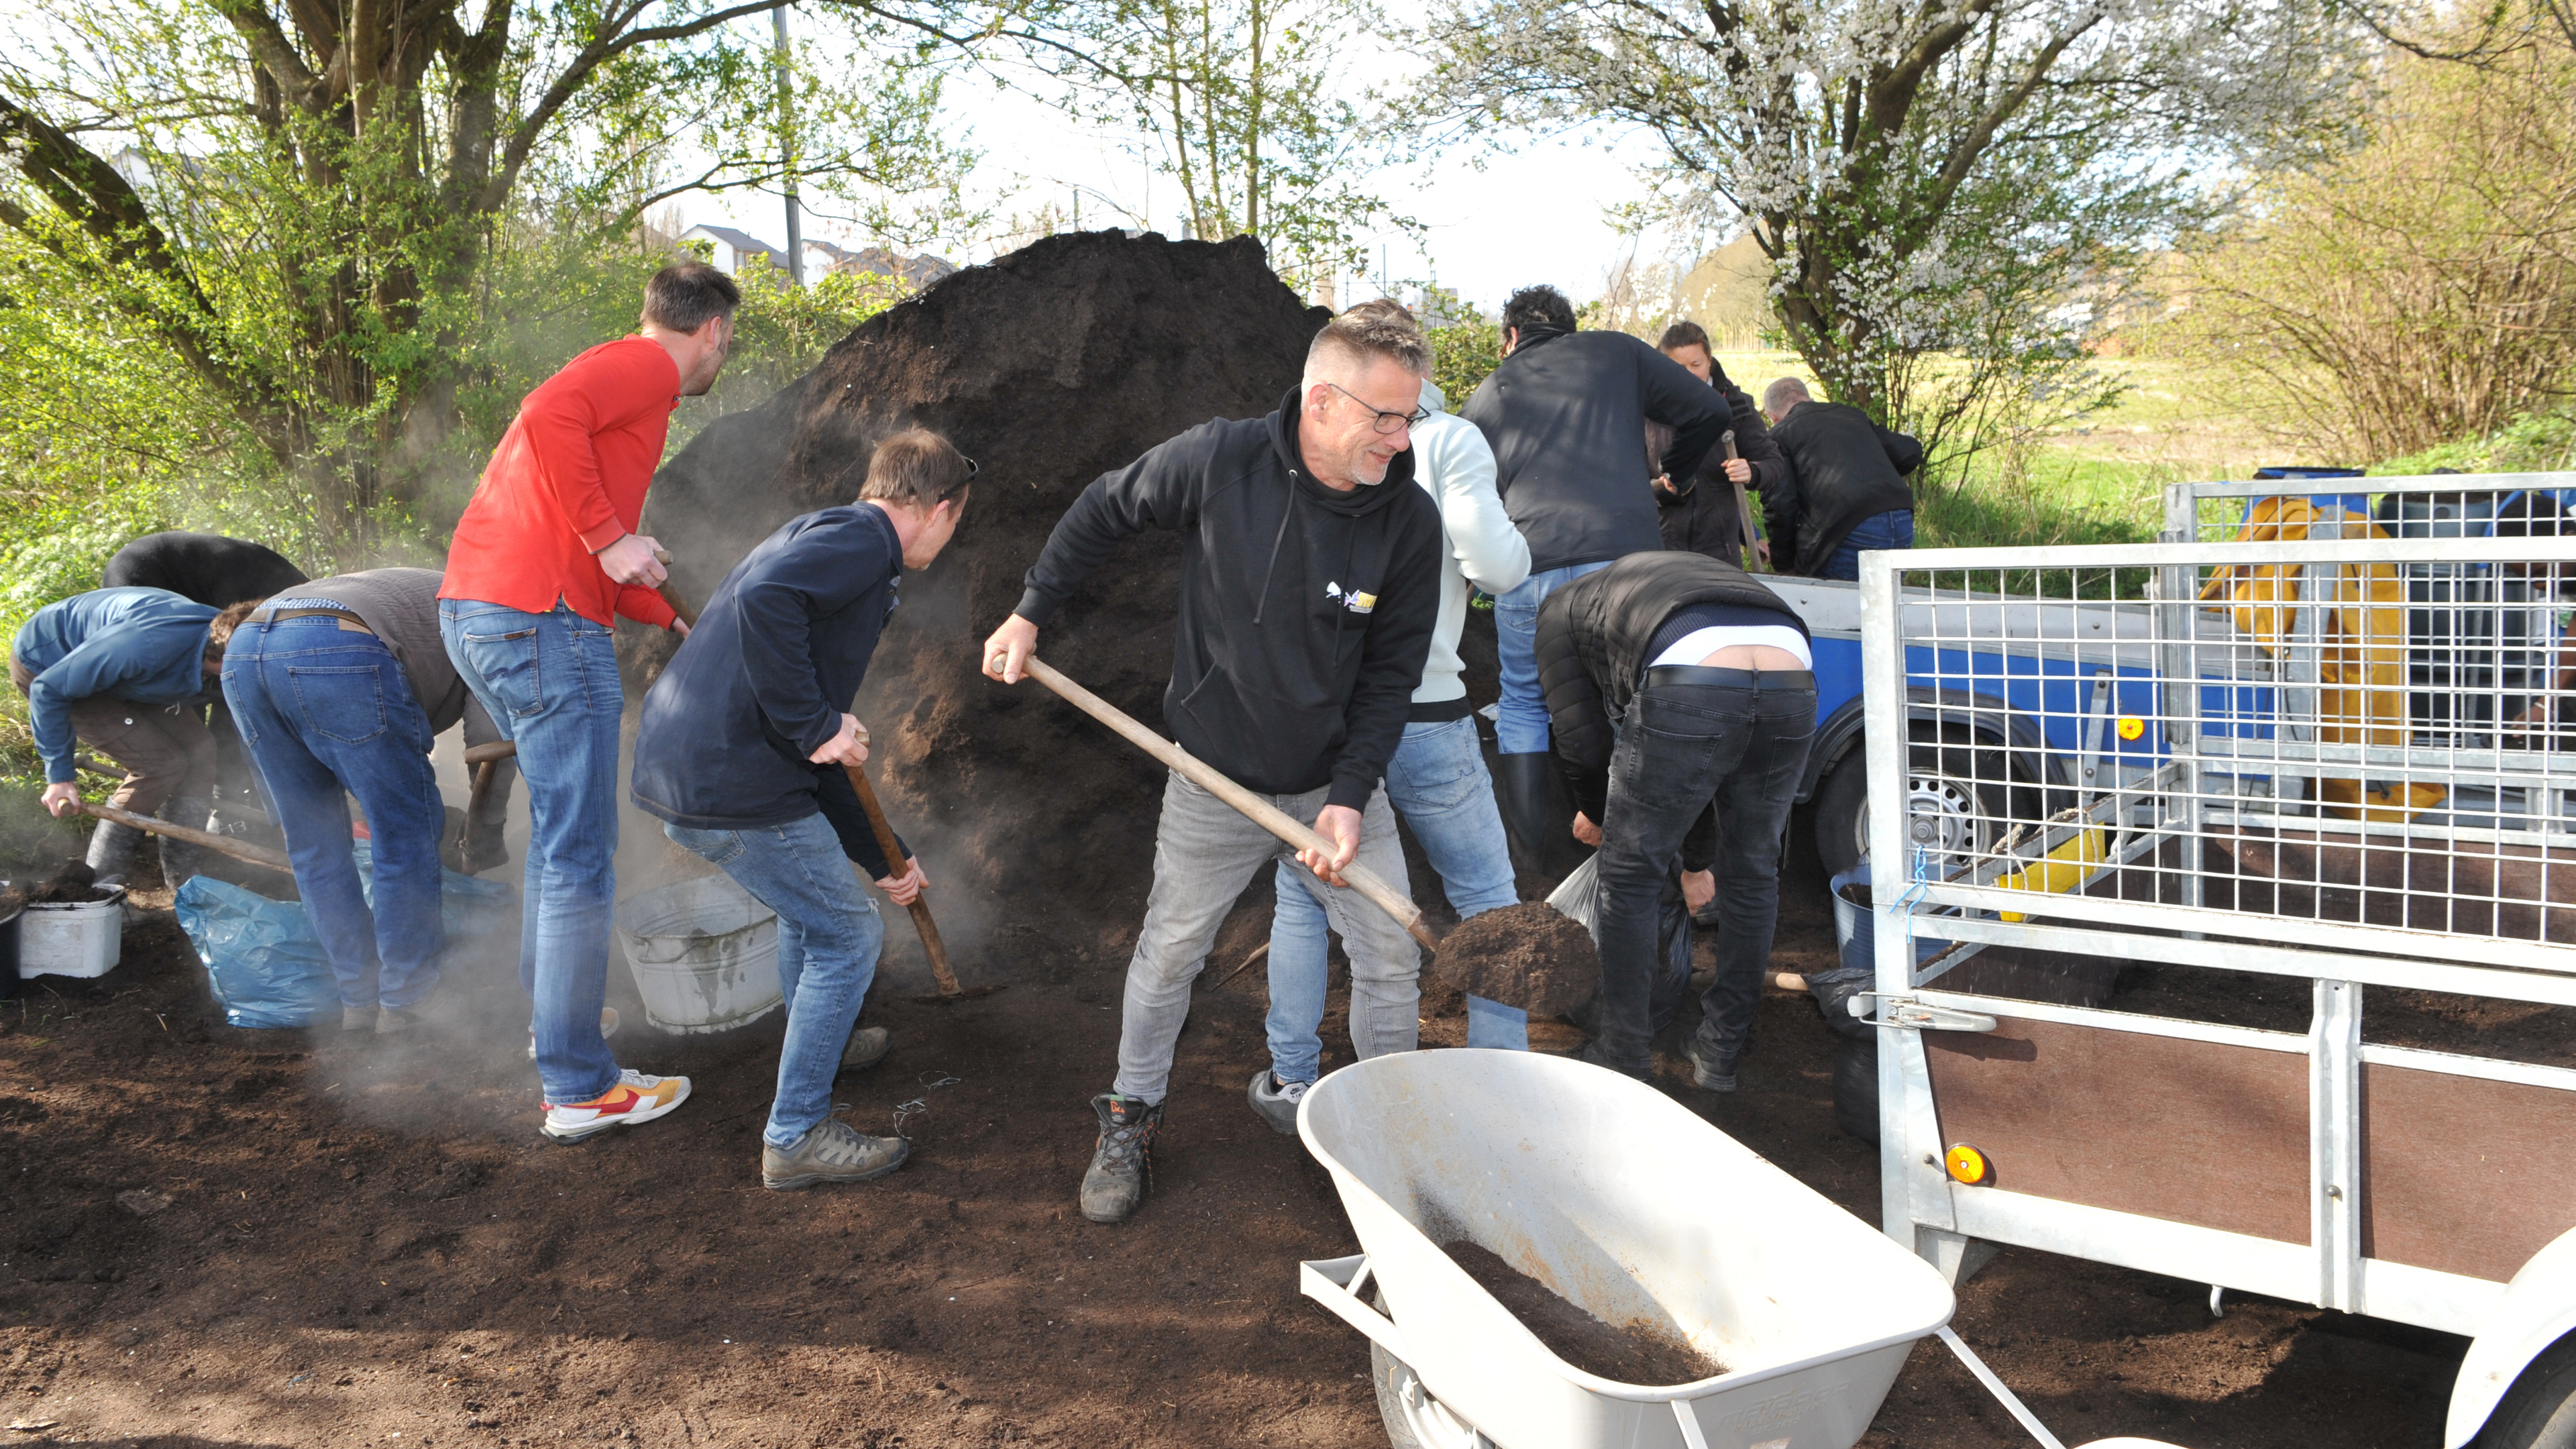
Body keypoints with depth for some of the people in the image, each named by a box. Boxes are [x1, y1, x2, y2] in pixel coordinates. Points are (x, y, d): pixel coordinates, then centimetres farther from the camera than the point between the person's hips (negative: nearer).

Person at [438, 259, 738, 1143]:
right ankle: (579, 1090, 0)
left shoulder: (614, 375, 27)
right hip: (543, 620, -10)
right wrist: (608, 535, -20)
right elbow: (548, 418, -24)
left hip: (474, 610, 10)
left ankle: (550, 1011, 37)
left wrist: (681, 622, 33)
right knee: (580, 858, -5)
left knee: (559, 829, 25)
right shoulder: (647, 366, -3)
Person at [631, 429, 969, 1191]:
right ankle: (796, 1137, 12)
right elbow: (765, 597, -31)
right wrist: (815, 726, -22)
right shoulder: (858, 538, -7)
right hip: (732, 789, -10)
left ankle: (820, 1042, 50)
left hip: (675, 769, 10)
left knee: (812, 896, 32)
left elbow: (823, 754, 28)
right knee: (847, 935, 5)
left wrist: (879, 856, 32)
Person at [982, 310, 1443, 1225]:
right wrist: (1030, 613, 0)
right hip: (1216, 780, -1)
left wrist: (1351, 796, -17)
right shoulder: (1218, 462, -20)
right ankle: (1130, 1122, 34)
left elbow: (1391, 676, -8)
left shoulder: (1409, 521, -15)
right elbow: (1104, 511, -1)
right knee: (1168, 952, 12)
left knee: (1390, 958, 4)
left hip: (1339, 780, 1)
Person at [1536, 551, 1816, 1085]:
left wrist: (1596, 813, 41)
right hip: (1792, 682, 6)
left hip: (1690, 690, -5)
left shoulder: (1561, 610, 28)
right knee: (1751, 875, 24)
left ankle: (1622, 1058, 25)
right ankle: (1721, 1052, 36)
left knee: (1631, 878, 15)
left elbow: (1584, 742, 19)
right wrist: (1697, 859, 57)